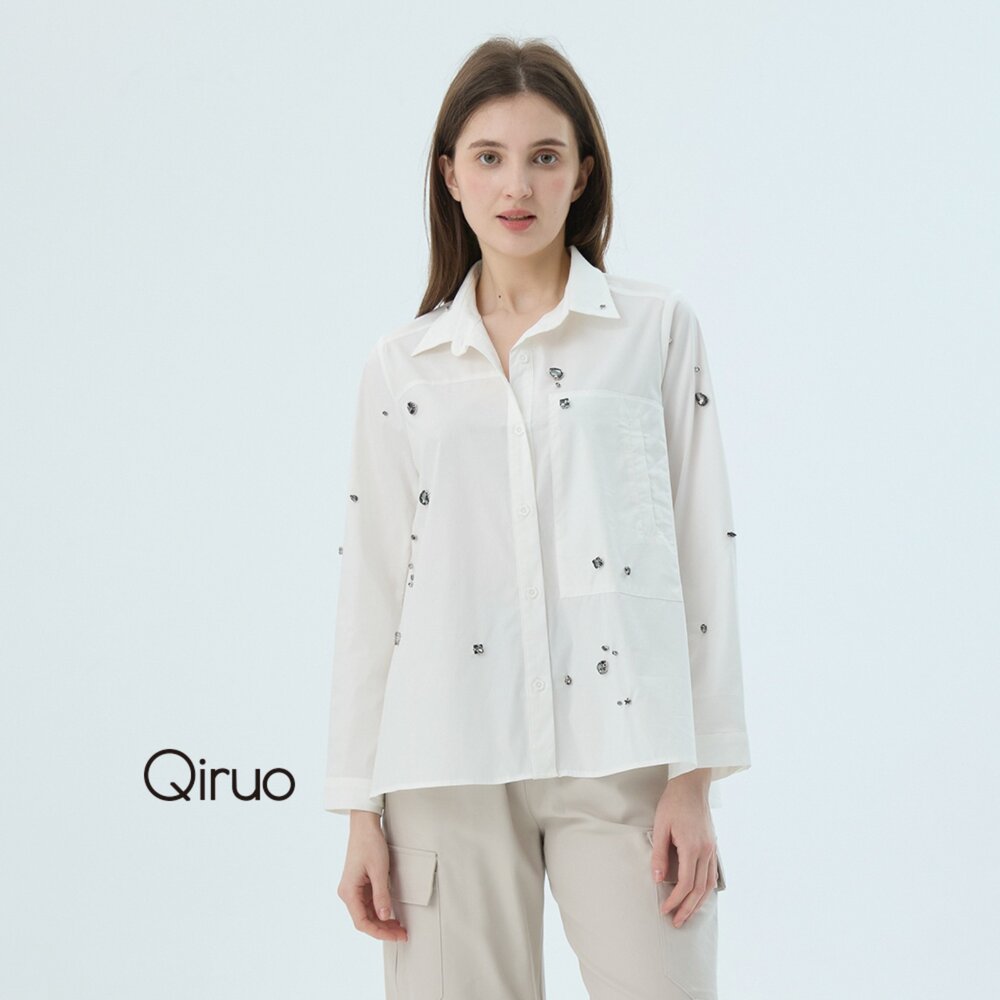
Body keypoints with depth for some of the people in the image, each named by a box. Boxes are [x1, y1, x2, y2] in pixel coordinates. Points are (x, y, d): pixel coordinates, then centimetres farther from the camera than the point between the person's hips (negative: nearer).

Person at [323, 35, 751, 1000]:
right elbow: (372, 586, 9)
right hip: (449, 761, 1)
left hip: (621, 749, -1)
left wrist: (695, 778, -4)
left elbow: (702, 548, 2)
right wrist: (361, 811, 5)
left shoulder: (659, 328, 5)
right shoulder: (400, 365, 9)